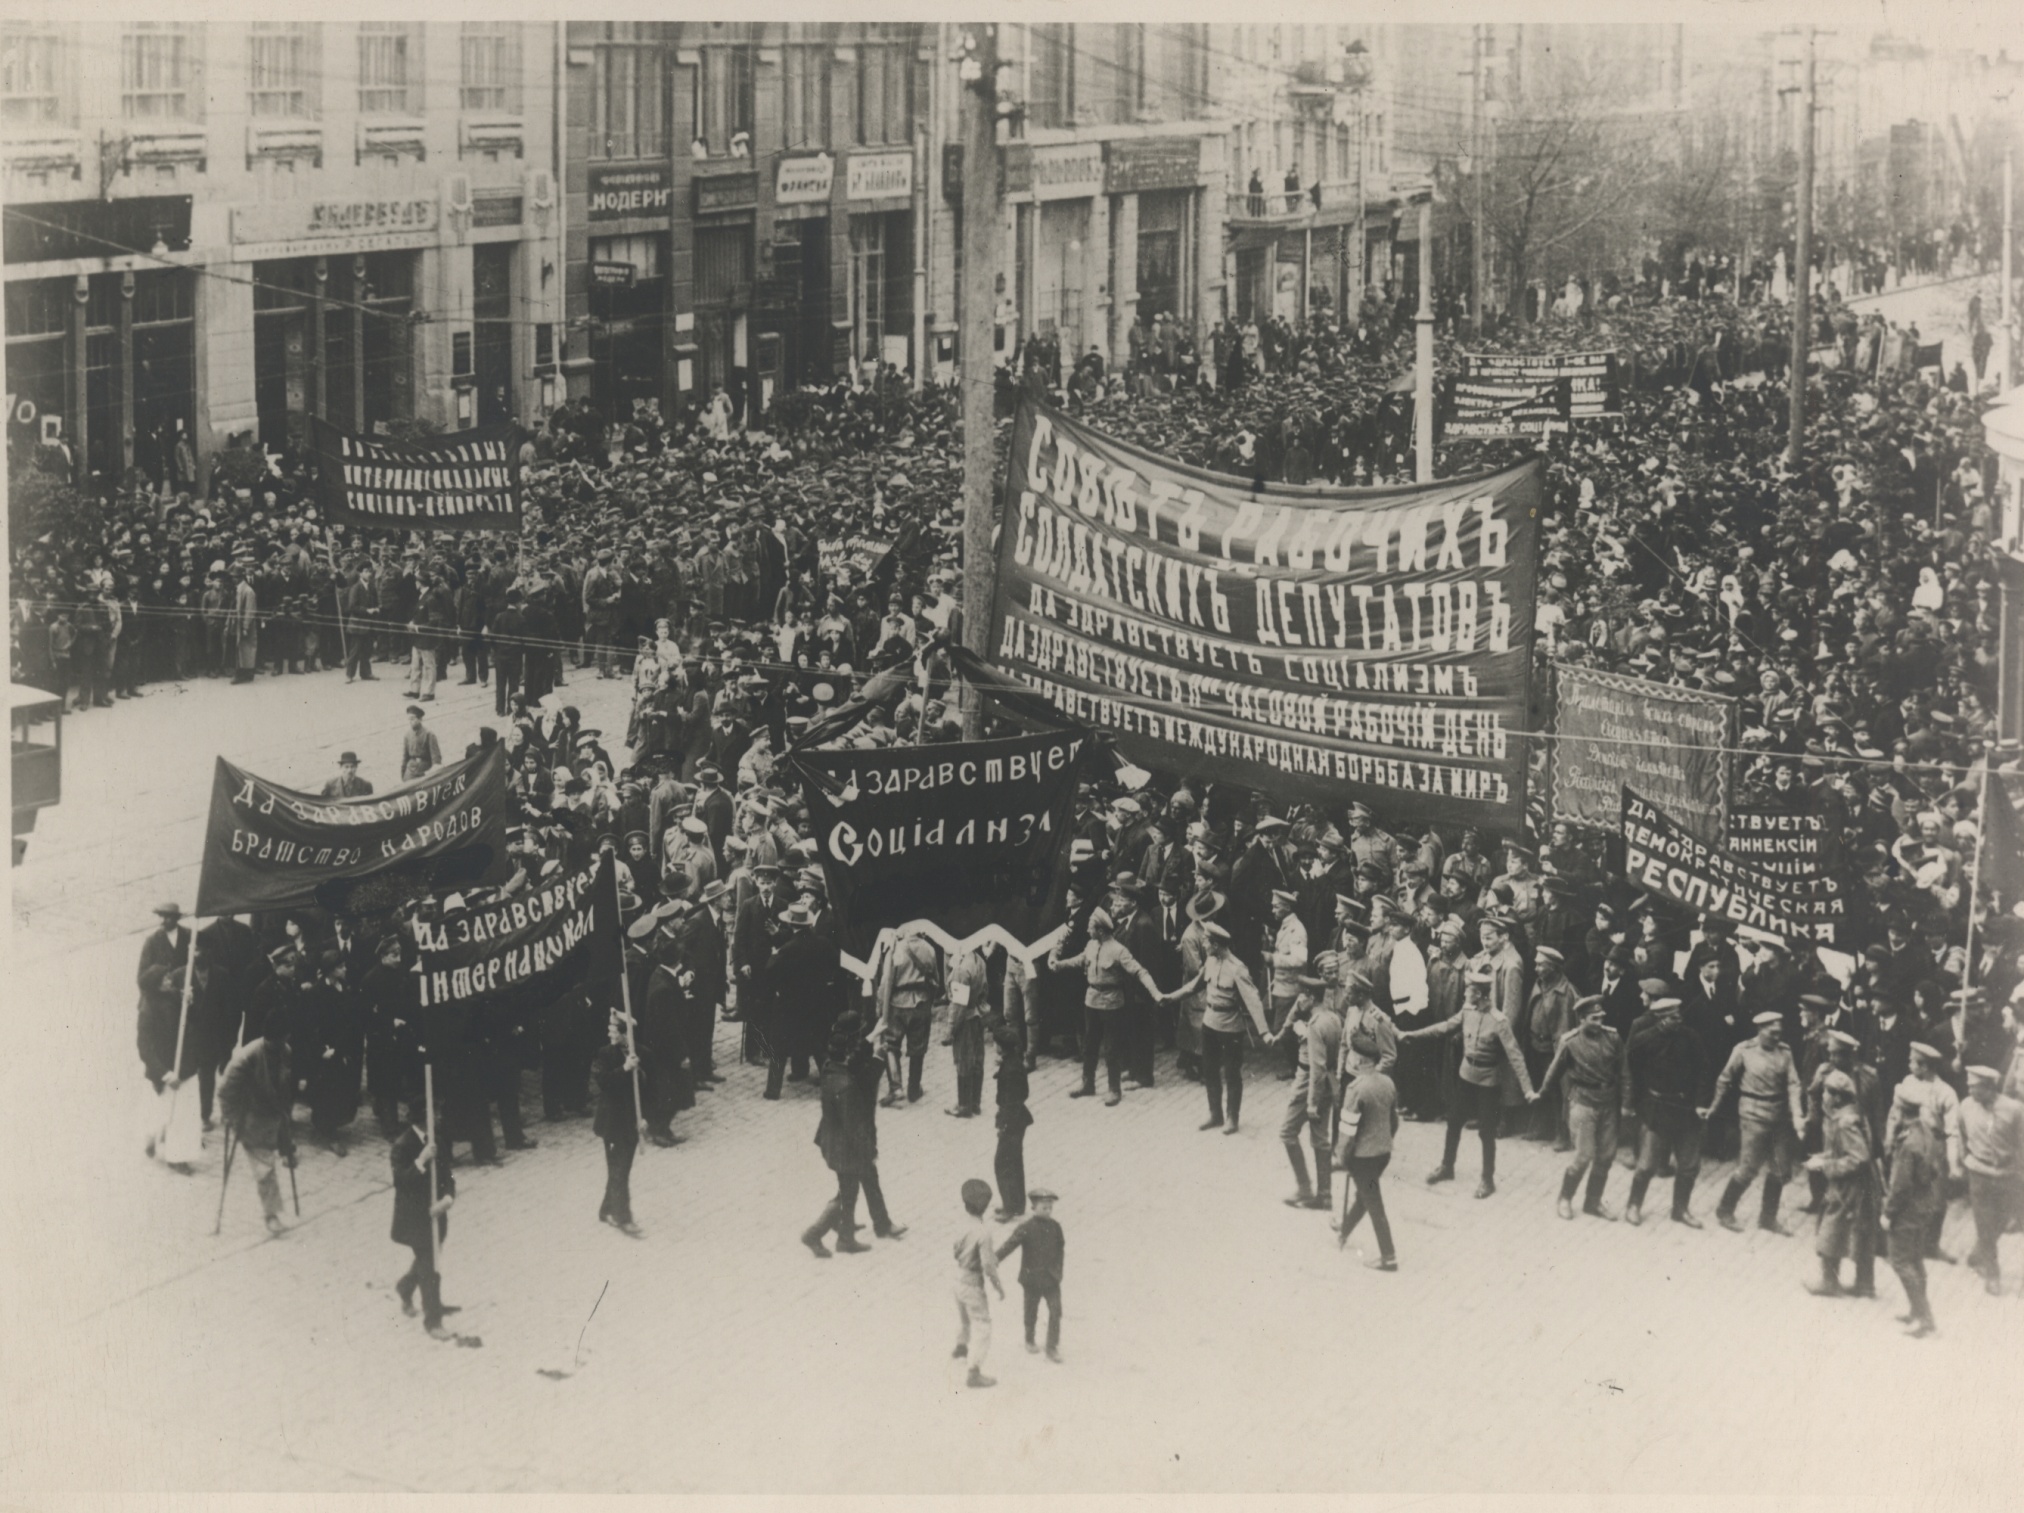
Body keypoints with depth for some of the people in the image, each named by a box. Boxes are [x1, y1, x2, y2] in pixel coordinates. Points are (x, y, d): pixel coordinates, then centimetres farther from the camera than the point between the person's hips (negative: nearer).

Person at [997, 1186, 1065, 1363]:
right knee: (1031, 1313, 14)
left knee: (1055, 1311, -6)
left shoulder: (1055, 1226, -2)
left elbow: (1060, 1248, 10)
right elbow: (1009, 1245, -19)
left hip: (1051, 1278, 2)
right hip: (1032, 1277, -2)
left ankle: (1052, 1348, 2)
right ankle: (1029, 1341, 37)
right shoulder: (1025, 1227, -14)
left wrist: (1058, 1271, 13)